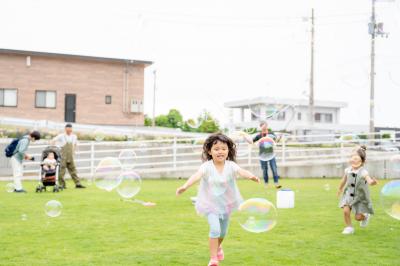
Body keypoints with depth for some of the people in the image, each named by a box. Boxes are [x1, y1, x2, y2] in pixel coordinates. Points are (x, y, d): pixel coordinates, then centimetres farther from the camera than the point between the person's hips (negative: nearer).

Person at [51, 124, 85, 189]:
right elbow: (53, 141, 0)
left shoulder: (74, 137, 8)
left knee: (73, 170, 5)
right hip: (62, 156, -5)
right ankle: (62, 185, 3)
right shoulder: (61, 136, -7)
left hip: (70, 157, 5)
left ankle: (78, 184, 4)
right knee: (62, 170, -4)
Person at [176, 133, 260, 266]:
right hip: (210, 204, -3)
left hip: (226, 203, 3)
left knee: (223, 231, 19)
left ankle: (218, 247, 53)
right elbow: (197, 175, -35)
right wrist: (185, 186, -53)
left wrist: (251, 176, -55)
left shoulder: (231, 166, -15)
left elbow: (241, 171, -33)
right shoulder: (207, 166, -18)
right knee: (215, 229, -20)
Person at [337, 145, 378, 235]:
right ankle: (349, 227, 7)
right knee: (346, 210, -16)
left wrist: (373, 182, -65)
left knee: (358, 217, -1)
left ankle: (365, 216, 36)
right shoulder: (348, 170, -10)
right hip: (349, 195, 3)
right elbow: (344, 180, 9)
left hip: (360, 197, -3)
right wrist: (340, 189, 25)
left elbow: (369, 181, -41)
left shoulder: (363, 172, -24)